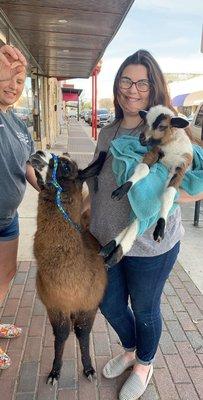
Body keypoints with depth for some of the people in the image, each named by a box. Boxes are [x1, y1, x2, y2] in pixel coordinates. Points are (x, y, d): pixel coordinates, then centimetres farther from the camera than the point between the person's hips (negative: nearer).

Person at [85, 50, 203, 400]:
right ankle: (130, 350, 55)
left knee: (144, 308, 17)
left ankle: (144, 364, 49)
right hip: (107, 237, 7)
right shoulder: (108, 132, 5)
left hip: (150, 244, -6)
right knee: (109, 304, 21)